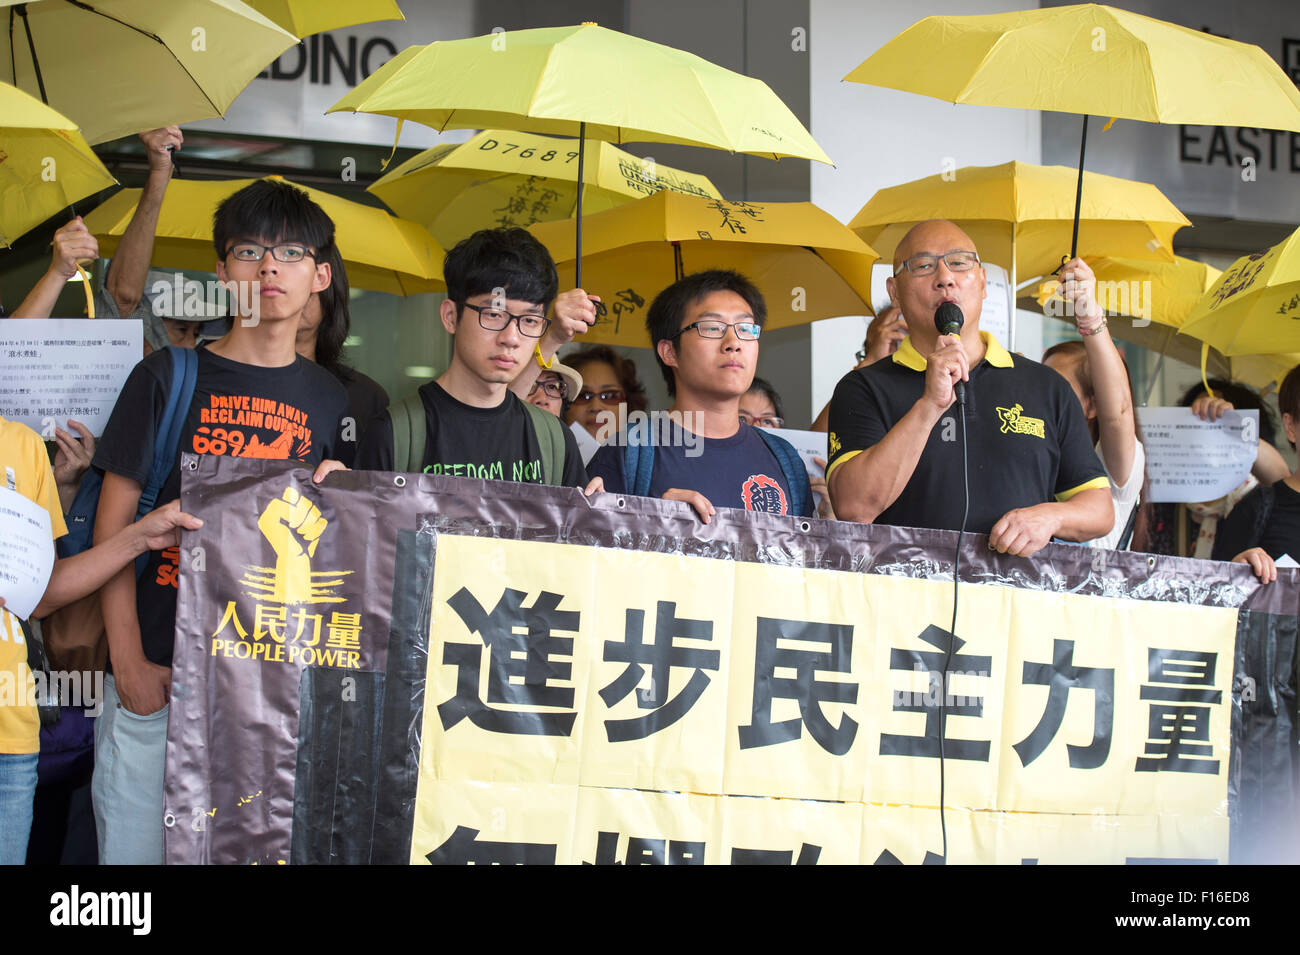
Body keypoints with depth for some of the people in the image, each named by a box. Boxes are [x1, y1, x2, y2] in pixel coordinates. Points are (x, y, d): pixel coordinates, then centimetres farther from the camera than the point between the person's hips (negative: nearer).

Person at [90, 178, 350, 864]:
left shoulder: (330, 400, 11)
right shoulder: (168, 378, 3)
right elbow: (115, 522, 0)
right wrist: (128, 660, -7)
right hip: (158, 668, -2)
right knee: (136, 847, 0)